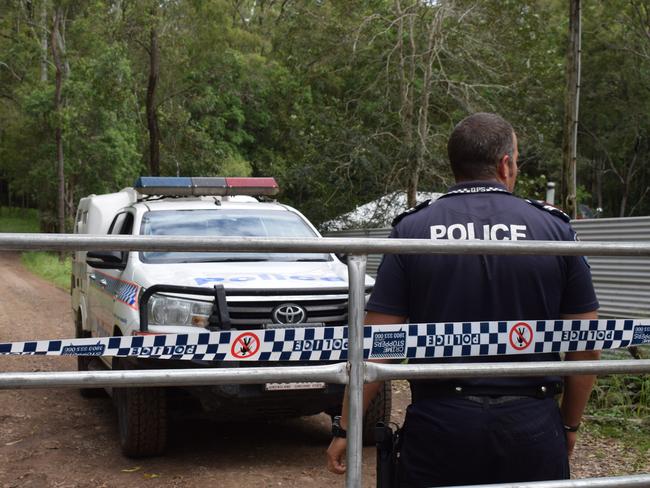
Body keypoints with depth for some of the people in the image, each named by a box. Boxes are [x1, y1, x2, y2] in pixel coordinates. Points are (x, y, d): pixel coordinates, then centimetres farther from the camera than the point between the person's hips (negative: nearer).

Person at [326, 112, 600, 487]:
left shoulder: (412, 231, -2)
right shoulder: (555, 230, 0)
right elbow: (586, 348, 2)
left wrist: (346, 429, 4)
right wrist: (569, 425, 16)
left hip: (439, 424, 0)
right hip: (533, 426, 1)